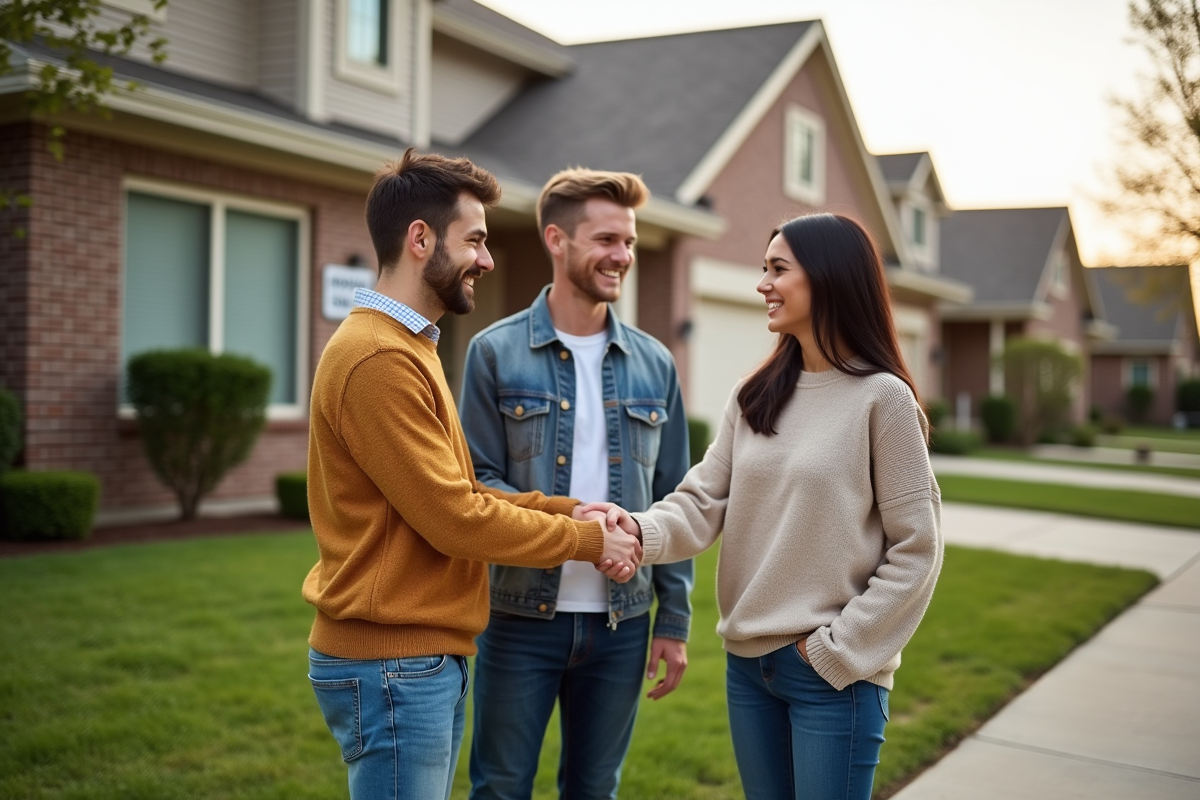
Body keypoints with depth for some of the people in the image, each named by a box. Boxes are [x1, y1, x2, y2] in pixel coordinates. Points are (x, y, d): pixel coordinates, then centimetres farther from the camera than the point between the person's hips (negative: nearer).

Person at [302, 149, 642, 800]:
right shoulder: (379, 360, -19)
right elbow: (453, 519, -20)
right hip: (394, 665, -10)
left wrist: (564, 509, 0)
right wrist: (587, 539, -9)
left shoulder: (406, 347, 14)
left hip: (427, 657, 10)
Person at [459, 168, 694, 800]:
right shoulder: (496, 352, -4)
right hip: (521, 614, -3)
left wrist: (675, 620, 6)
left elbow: (673, 501, 8)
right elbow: (478, 483, -7)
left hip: (621, 622, 3)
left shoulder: (653, 363, 6)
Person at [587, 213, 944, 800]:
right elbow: (702, 504, 0)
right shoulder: (756, 397, 6)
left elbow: (915, 551, -10)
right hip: (747, 664, 6)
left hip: (833, 676, -5)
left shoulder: (882, 398, -10)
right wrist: (642, 531, -20)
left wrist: (839, 650, -11)